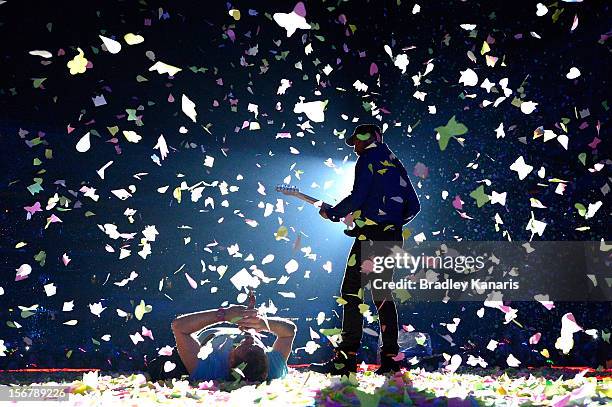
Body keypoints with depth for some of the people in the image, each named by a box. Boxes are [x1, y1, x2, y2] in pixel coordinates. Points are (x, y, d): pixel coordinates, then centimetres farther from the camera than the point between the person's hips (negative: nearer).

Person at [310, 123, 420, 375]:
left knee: (351, 292, -8)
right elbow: (414, 206, 20)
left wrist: (332, 212, 1)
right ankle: (390, 357, 12)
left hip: (370, 236, -8)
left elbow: (357, 198, -13)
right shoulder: (396, 165, 22)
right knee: (382, 294, 12)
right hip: (393, 238, 9)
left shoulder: (368, 159, -2)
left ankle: (347, 357, -11)